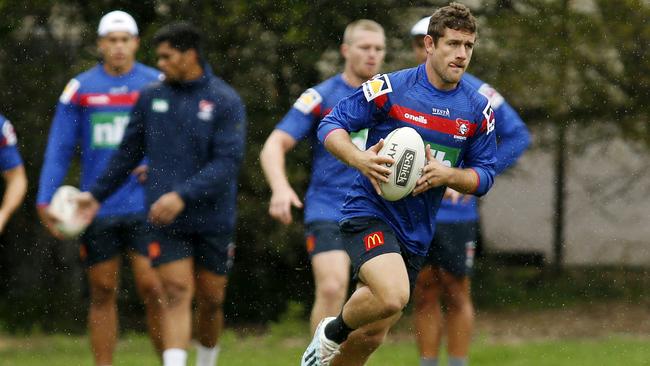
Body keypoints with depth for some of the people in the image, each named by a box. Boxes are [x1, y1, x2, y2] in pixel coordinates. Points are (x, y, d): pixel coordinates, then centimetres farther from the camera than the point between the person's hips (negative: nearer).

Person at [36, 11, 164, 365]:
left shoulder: (157, 86, 1)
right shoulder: (79, 89, 5)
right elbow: (58, 149, 6)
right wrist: (45, 200, -3)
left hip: (144, 207, -2)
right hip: (97, 212, 2)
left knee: (153, 288, -10)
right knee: (102, 293, 6)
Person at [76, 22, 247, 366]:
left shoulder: (226, 101, -6)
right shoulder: (150, 98, 5)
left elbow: (228, 163, -15)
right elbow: (128, 153, 16)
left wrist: (183, 195, -24)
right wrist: (97, 195, 16)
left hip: (212, 219, -1)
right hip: (166, 222, 1)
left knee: (211, 299, 8)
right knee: (176, 293, -12)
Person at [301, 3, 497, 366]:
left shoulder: (479, 110, 3)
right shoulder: (389, 88, -10)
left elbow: (484, 175, 8)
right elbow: (331, 125, -4)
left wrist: (446, 174, -14)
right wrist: (359, 159, -24)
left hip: (418, 232, 6)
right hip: (371, 212, -6)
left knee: (370, 334, 10)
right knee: (393, 296, -31)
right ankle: (331, 333, -1)